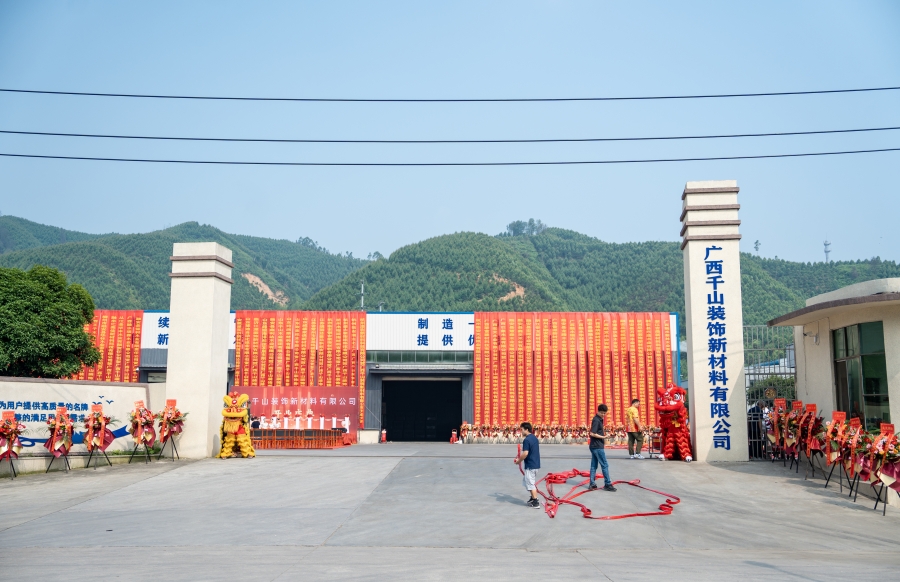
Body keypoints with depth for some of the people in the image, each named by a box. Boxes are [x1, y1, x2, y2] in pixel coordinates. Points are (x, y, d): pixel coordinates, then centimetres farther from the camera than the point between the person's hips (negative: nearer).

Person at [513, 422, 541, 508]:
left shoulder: (526, 440, -19)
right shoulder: (535, 438, 10)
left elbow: (525, 453, -24)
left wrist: (519, 461, -9)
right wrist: (521, 456, 21)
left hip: (530, 465, -9)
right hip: (536, 464, 9)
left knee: (530, 483, 0)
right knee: (531, 482, 23)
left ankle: (536, 502, 1)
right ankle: (533, 498, 29)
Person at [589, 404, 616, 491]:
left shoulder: (599, 419, 14)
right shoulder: (596, 420, -16)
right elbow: (592, 434, -21)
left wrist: (603, 431, 7)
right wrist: (603, 437, -18)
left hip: (594, 446, 10)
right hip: (597, 446, -10)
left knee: (594, 465, 10)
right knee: (605, 465, -3)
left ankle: (592, 484, 13)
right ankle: (607, 484, 2)